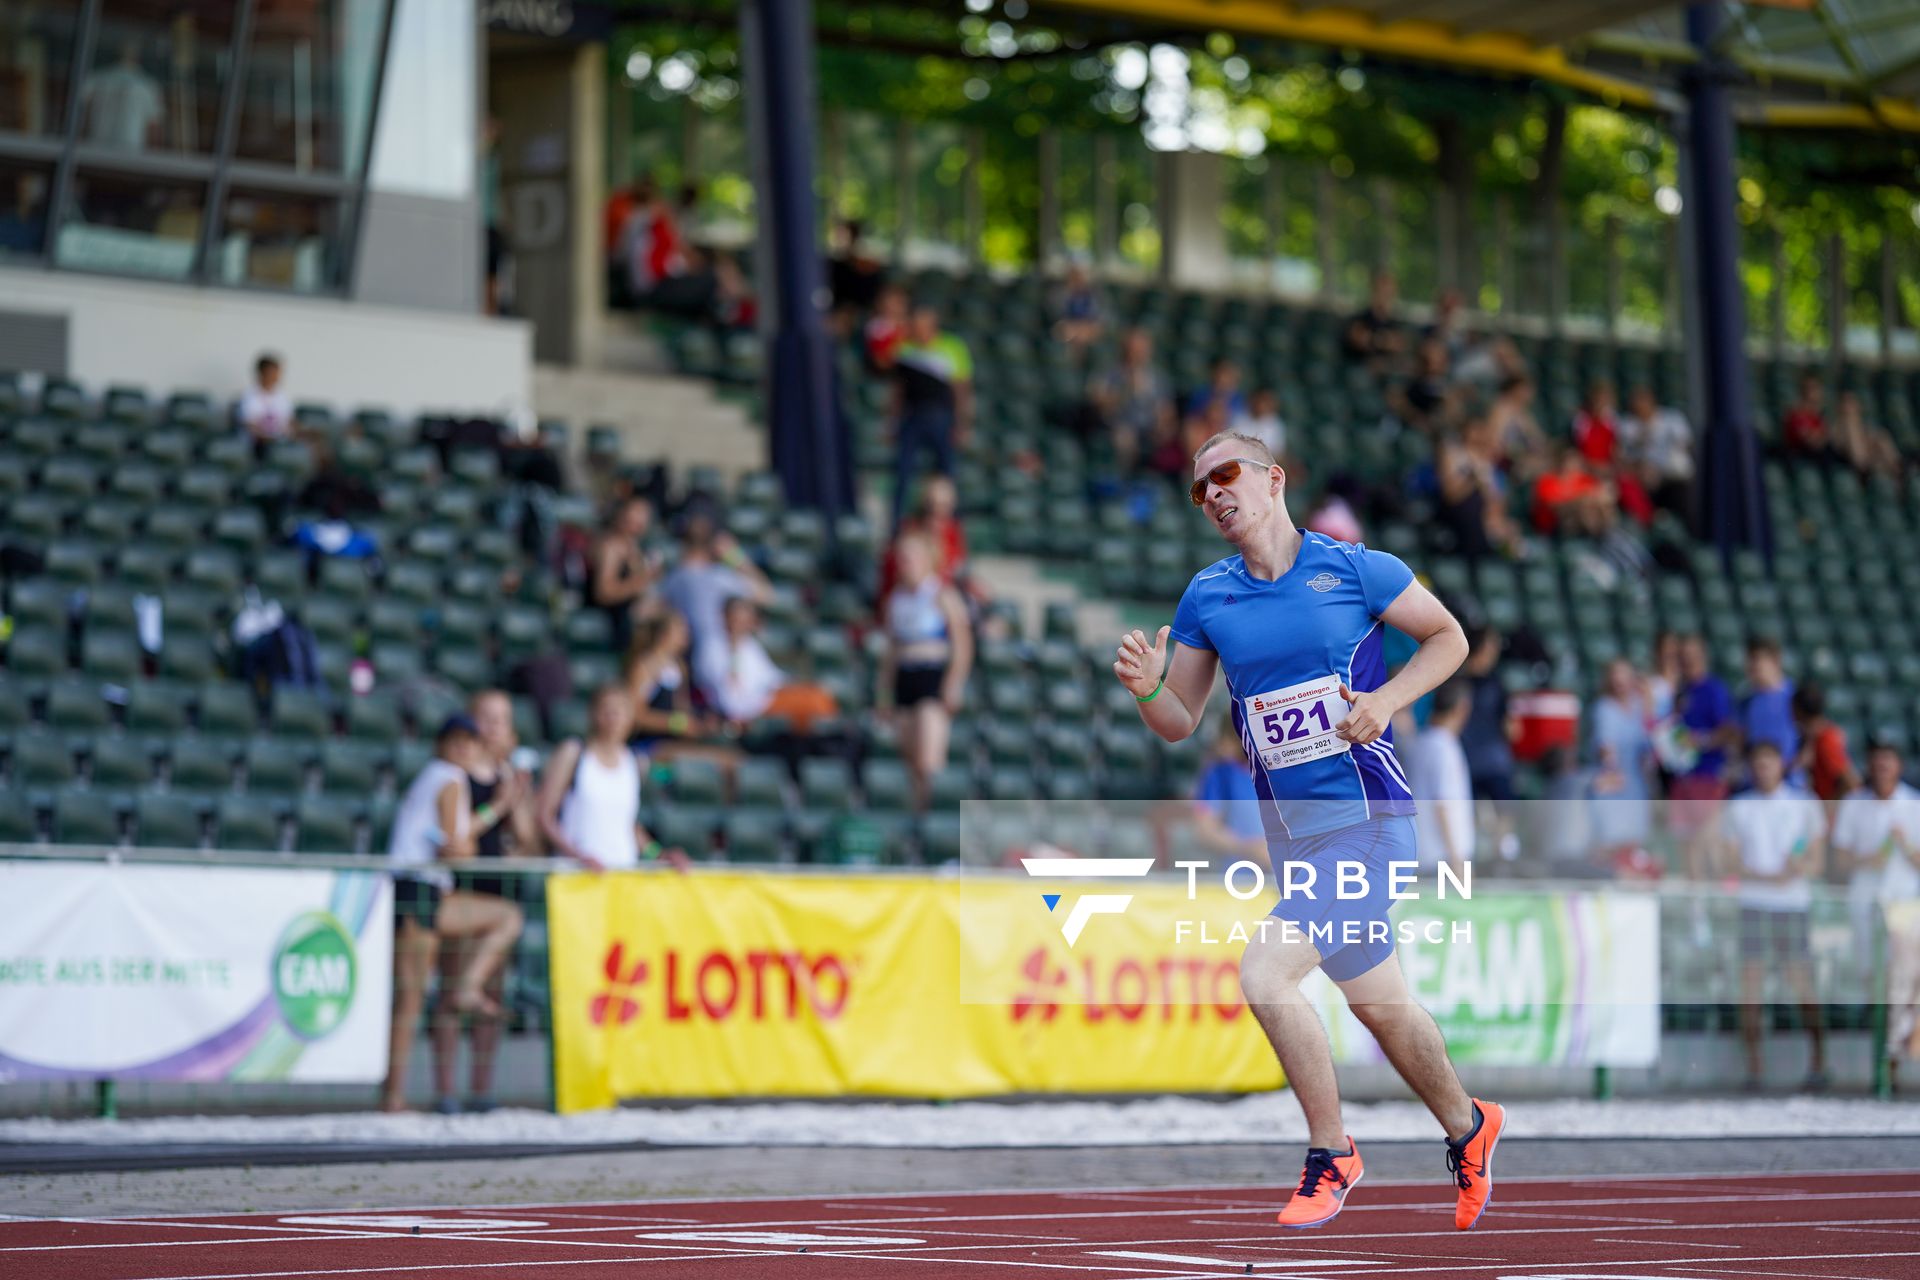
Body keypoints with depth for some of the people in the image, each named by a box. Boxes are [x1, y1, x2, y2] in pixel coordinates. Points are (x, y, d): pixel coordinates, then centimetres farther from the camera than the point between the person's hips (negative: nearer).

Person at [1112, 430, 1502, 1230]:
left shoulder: (1355, 569, -6)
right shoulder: (1207, 599, 5)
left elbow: (1449, 636, 5)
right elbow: (1179, 723, 9)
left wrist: (1387, 699, -11)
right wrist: (1146, 688, -13)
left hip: (1368, 820, -5)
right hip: (1290, 829, 5)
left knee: (1266, 971, -19)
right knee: (1377, 1004, 16)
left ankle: (1331, 1155, -3)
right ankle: (1467, 1128, 39)